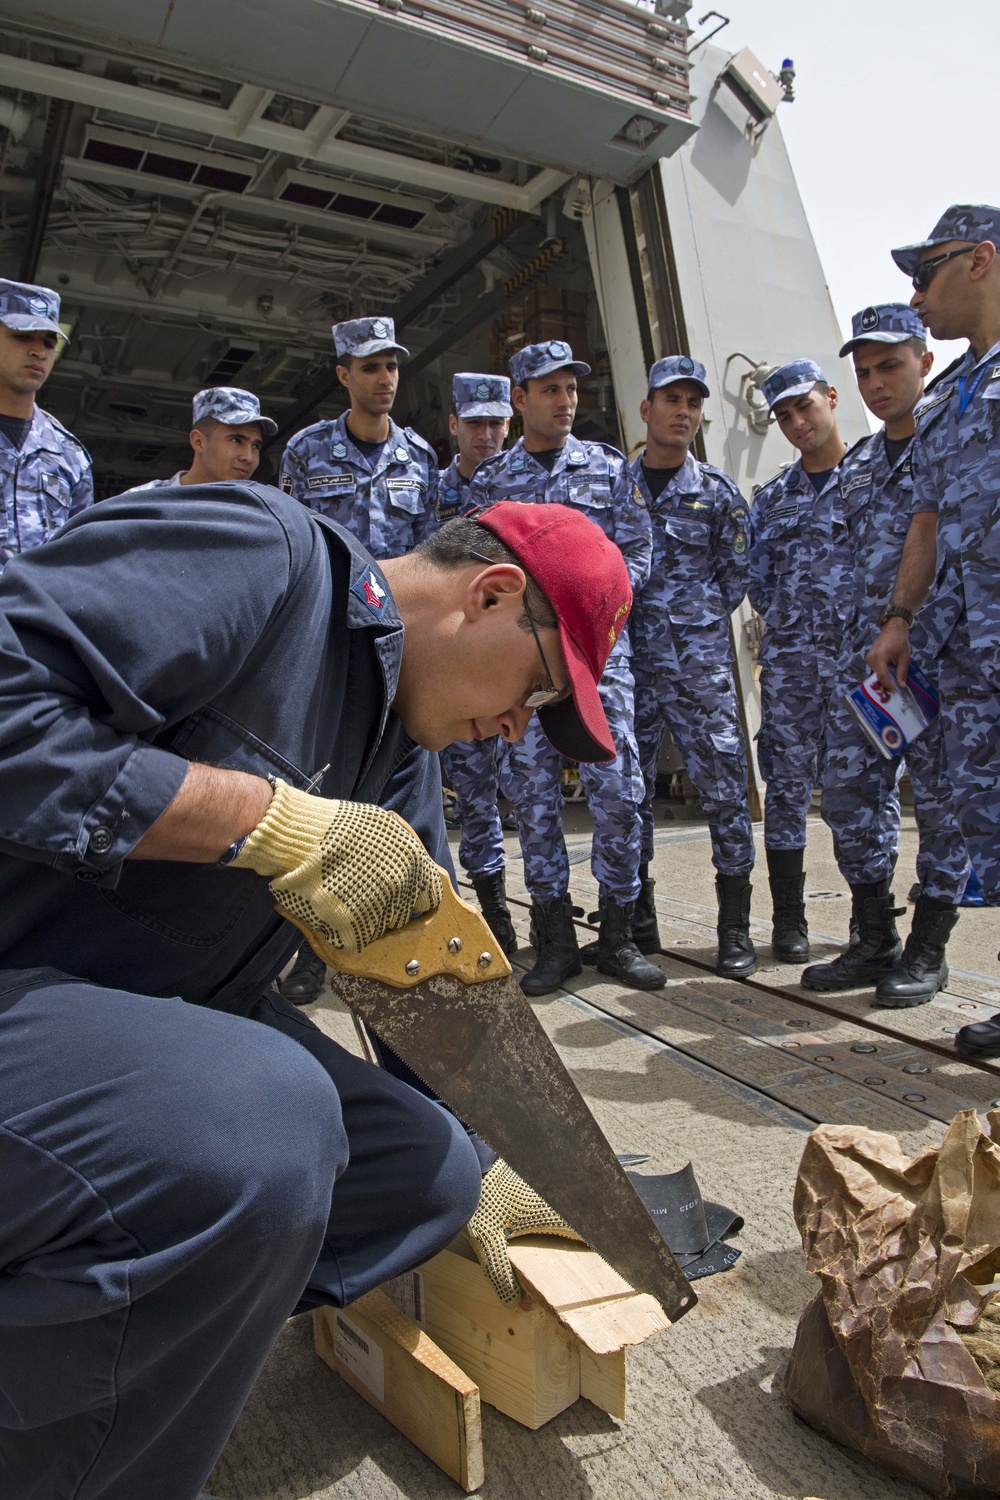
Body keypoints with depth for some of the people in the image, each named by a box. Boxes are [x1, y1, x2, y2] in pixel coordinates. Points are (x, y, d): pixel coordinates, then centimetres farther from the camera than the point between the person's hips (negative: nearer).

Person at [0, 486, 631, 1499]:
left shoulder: (396, 753, 9)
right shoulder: (257, 554, -17)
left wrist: (479, 1190, 21)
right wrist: (273, 820, -27)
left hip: (172, 1011, 9)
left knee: (432, 1174, 3)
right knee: (260, 1126, -34)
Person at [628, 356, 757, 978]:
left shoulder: (719, 492, 8)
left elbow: (737, 574, 10)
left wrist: (696, 621, 5)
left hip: (701, 663, -1)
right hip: (628, 662, 1)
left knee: (725, 785, -3)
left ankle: (736, 928, 8)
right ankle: (639, 922, 18)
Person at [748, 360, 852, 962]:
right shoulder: (770, 498, 16)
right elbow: (759, 584, 14)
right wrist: (790, 622, 1)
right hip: (790, 662, 2)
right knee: (788, 786, 2)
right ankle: (789, 919, 12)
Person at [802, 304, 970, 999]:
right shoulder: (856, 464, 18)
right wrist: (857, 642, 15)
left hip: (939, 646, -6)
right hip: (867, 645, 6)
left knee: (941, 794, 0)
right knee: (850, 788, 3)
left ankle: (928, 949, 13)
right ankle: (875, 941, 16)